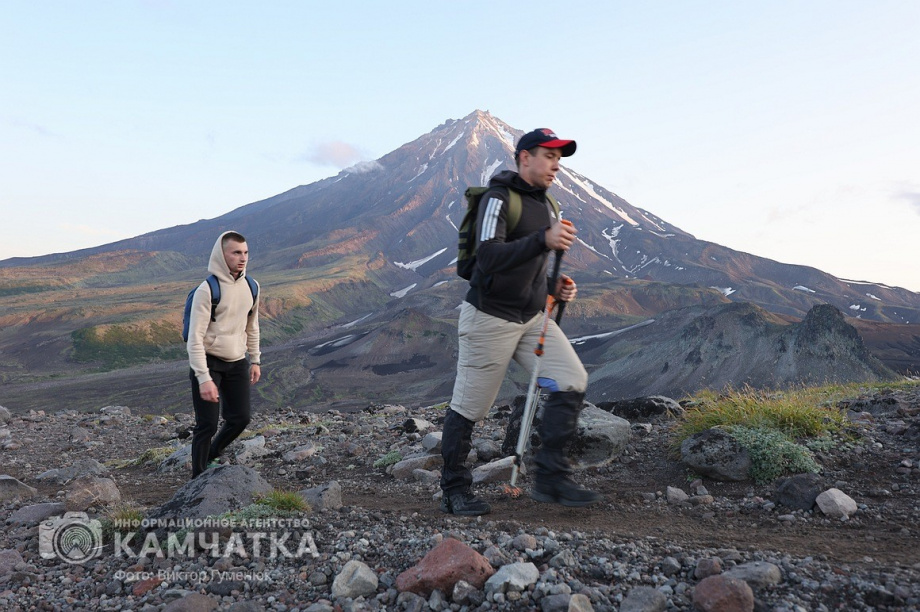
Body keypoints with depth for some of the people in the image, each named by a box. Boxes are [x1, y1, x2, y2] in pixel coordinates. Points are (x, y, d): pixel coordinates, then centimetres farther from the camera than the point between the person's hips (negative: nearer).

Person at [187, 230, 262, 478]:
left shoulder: (251, 287, 3)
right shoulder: (207, 290, -17)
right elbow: (195, 338, -19)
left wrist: (255, 360, 17)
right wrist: (204, 378, -24)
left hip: (237, 363, 6)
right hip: (209, 362, -6)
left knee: (240, 419, 8)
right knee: (207, 425, -4)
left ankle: (211, 456, 34)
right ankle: (198, 480, 13)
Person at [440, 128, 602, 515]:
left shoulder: (545, 206, 15)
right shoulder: (498, 198, -13)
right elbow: (489, 257, -29)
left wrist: (555, 287, 5)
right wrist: (544, 240, -38)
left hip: (532, 317, 8)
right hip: (490, 318, -8)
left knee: (572, 381, -7)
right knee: (469, 408, 1)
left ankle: (550, 479, 1)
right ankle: (454, 492, 18)